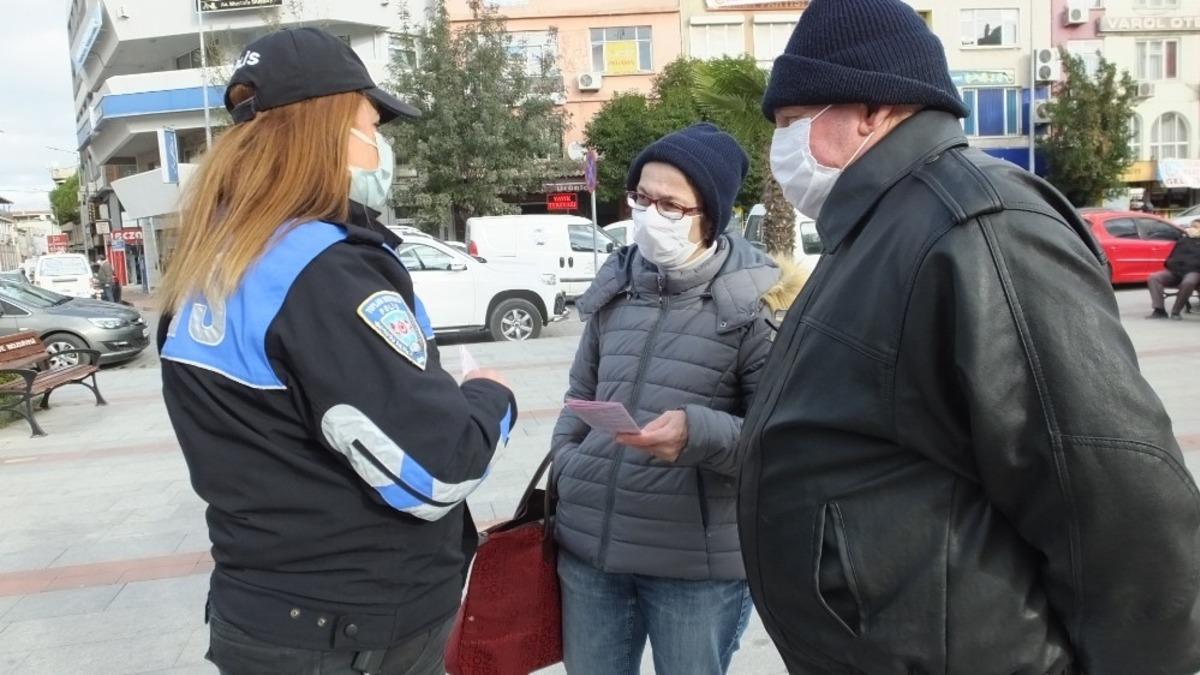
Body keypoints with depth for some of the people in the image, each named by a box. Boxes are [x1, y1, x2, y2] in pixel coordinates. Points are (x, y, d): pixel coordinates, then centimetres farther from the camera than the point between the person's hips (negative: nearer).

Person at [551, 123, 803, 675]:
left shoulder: (756, 301, -8)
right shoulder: (617, 284, 9)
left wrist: (698, 433, -28)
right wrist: (561, 470, 6)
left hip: (698, 560, -4)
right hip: (588, 542, 5)